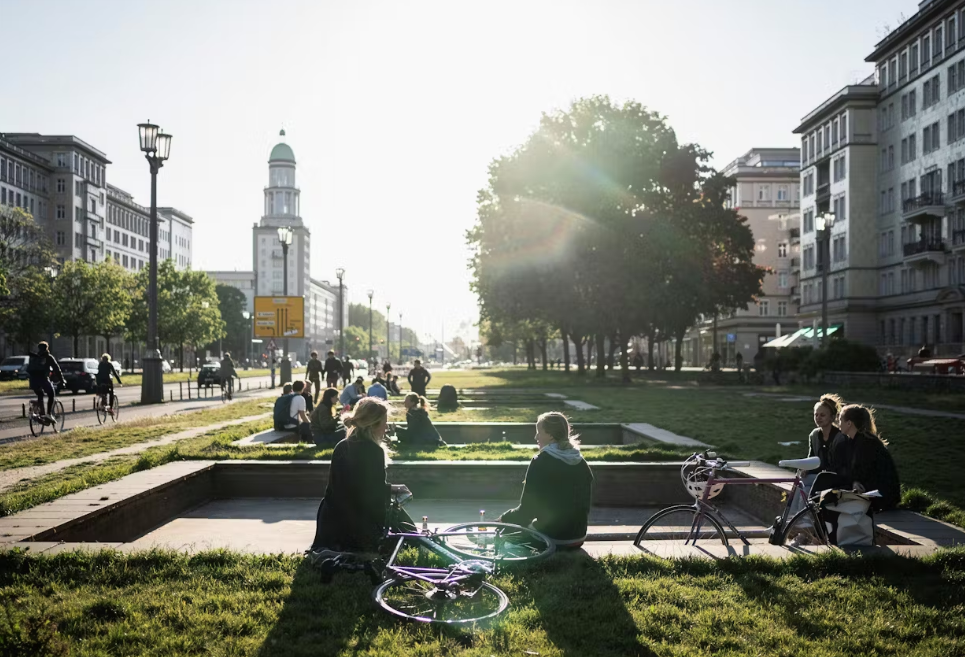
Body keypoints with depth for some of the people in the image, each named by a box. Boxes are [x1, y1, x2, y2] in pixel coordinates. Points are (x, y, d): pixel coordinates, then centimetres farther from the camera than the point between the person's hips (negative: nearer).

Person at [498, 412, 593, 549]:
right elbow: (585, 507, 11)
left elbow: (527, 509, -14)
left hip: (551, 539, -6)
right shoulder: (582, 464, 2)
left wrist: (504, 519, 3)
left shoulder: (540, 462, -16)